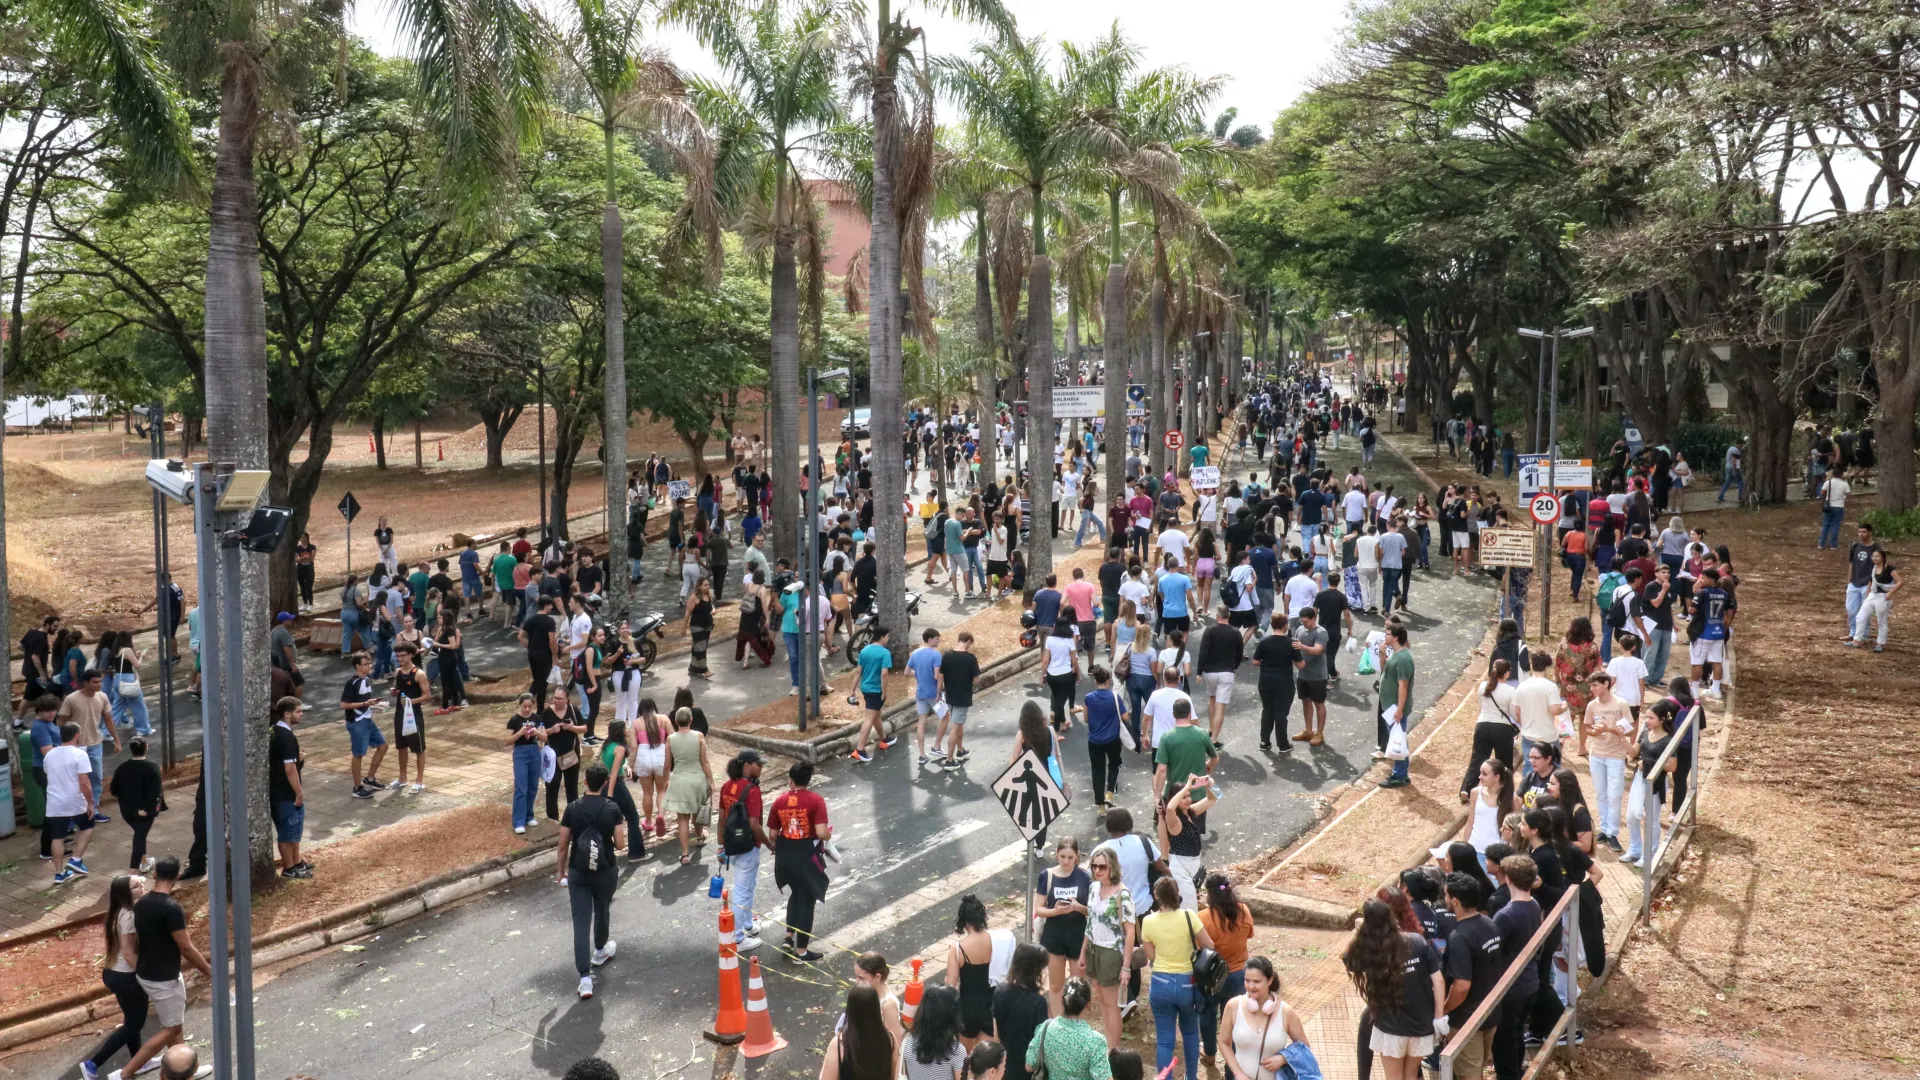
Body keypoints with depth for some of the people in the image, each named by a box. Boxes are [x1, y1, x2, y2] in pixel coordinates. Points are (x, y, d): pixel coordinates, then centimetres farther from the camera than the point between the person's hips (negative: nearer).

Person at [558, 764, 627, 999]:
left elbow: (563, 846, -4)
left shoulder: (572, 808, -9)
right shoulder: (612, 809, -10)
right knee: (602, 913, 25)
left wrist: (560, 871, 10)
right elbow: (619, 844, -8)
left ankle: (585, 978, -7)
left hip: (578, 873, 0)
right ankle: (600, 952, 50)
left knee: (581, 922, -1)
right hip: (605, 872, 1)